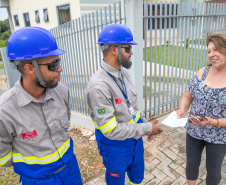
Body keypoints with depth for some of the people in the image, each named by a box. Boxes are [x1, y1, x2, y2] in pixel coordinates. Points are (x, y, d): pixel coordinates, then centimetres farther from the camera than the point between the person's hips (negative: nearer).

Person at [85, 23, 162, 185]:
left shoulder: (123, 73, -4)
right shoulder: (99, 86, -31)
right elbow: (111, 131, -29)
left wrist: (145, 124, 3)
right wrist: (147, 128, -21)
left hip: (135, 137, 7)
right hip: (116, 145, -7)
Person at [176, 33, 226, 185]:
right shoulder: (202, 72, -7)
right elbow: (188, 96, 1)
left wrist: (213, 122, -31)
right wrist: (182, 110, -18)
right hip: (194, 131, 3)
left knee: (213, 169, 20)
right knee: (192, 163, 22)